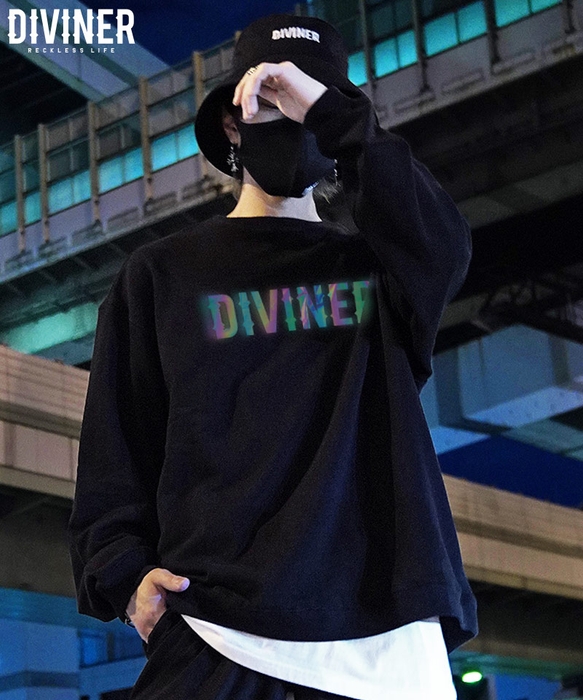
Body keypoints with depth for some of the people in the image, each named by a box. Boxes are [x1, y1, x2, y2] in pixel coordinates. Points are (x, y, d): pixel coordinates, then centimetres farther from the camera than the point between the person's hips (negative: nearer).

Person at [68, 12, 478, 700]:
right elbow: (115, 442, 11)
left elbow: (442, 252, -7)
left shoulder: (372, 264, 18)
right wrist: (123, 570, -5)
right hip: (215, 625, -1)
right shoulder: (162, 275, 16)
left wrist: (333, 112, -8)